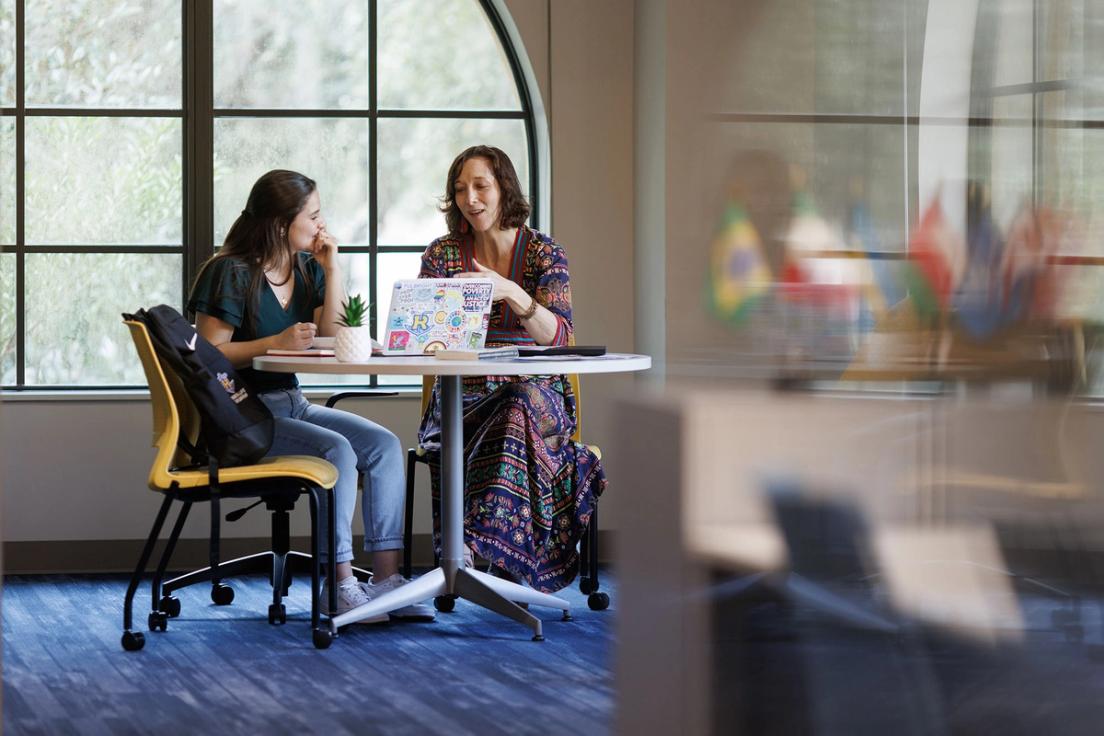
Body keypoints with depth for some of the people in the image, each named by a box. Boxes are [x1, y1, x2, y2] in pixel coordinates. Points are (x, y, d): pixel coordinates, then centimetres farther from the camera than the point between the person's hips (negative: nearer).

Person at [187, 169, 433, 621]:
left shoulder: (308, 268, 13)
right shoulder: (232, 273, -9)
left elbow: (334, 339, 5)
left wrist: (332, 270, -1)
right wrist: (276, 343, -23)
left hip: (291, 404, 8)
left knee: (384, 445, -14)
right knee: (337, 450, -29)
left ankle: (385, 578, -17)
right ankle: (338, 586, -24)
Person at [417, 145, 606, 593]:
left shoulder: (544, 253, 4)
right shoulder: (442, 254, 9)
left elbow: (559, 337, -9)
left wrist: (511, 292, -26)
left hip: (533, 392, -1)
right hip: (464, 395, 1)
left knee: (519, 416, -38)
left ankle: (486, 543, -40)